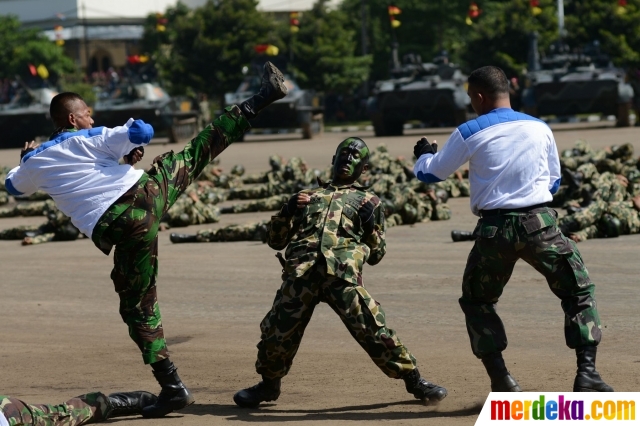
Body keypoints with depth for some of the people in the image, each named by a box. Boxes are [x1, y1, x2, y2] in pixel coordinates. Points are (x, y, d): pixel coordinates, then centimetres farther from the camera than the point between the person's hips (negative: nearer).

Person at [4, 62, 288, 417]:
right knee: (199, 150, 17)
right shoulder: (88, 139, 8)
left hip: (118, 227, 0)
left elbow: (13, 186, 39)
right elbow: (142, 132, -3)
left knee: (138, 307, 5)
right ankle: (262, 98, 24)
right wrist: (130, 153, 19)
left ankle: (172, 387, -1)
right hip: (145, 193, 0)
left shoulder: (35, 163, 16)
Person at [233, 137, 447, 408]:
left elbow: (375, 255, 20)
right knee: (277, 333, -3)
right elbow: (275, 241, 26)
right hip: (300, 273, 2)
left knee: (374, 330, -10)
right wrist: (287, 212, 10)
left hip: (343, 274, -2)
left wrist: (371, 226, 4)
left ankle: (414, 381, 5)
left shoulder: (368, 202, 25)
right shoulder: (306, 196, 31)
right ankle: (269, 384, 23)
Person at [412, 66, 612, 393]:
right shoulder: (540, 128, 8)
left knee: (476, 301, 19)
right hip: (539, 225, 1)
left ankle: (501, 381, 10)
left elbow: (429, 173, 11)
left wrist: (424, 154, 33)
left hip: (494, 230, -1)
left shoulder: (469, 133, 0)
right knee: (578, 291, 13)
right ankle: (586, 372, -3)